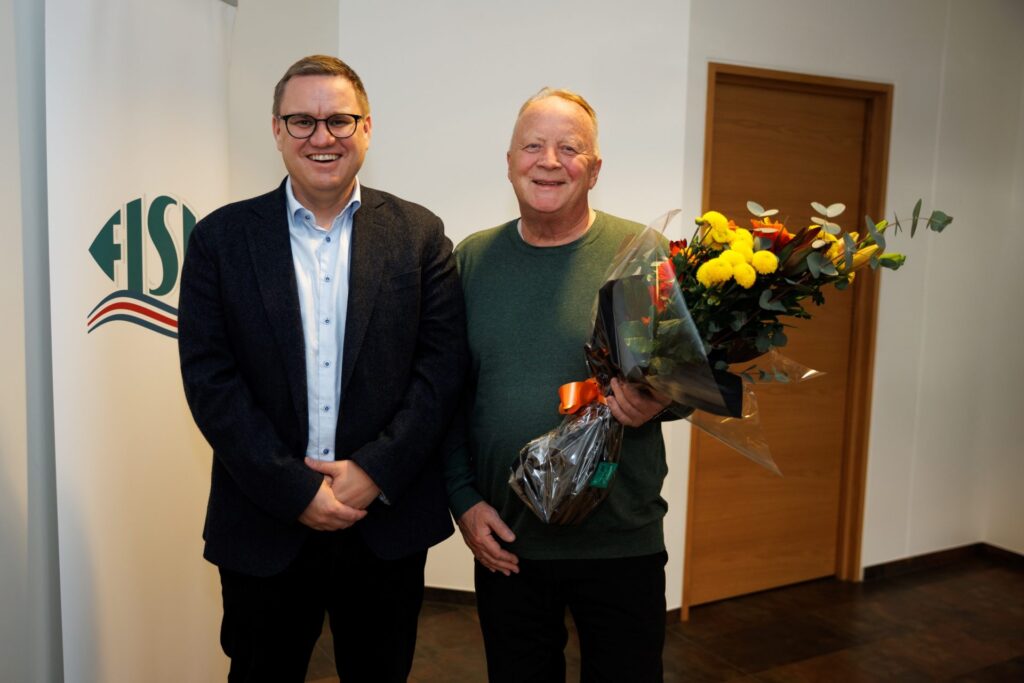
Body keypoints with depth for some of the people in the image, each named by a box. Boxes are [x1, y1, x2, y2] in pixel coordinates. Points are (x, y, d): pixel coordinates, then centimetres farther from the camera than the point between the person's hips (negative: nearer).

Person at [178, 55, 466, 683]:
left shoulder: (420, 234, 1)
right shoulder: (221, 238, 0)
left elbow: (443, 366, -4)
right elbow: (209, 378, -6)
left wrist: (375, 471, -13)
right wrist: (294, 488, -12)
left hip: (389, 525, 1)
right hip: (264, 529, 0)